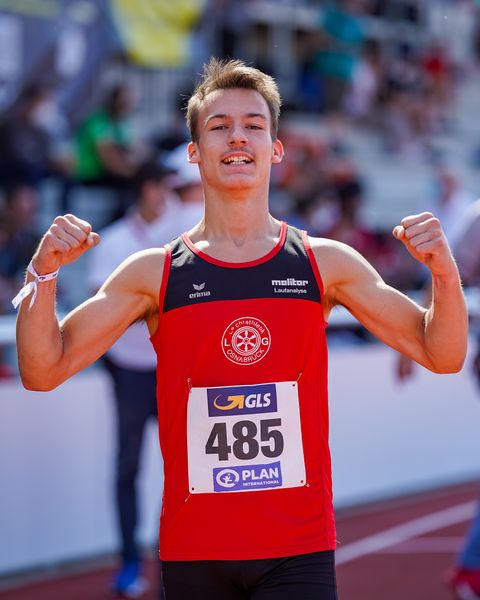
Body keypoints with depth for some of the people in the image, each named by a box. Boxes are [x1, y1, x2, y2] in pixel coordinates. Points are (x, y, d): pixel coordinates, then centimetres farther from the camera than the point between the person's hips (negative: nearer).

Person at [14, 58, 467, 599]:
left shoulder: (324, 264, 4)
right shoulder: (154, 274, 2)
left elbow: (441, 355, 6)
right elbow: (42, 371, 1)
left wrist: (443, 273, -12)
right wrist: (44, 273, -14)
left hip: (299, 551, 0)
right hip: (193, 552, 0)